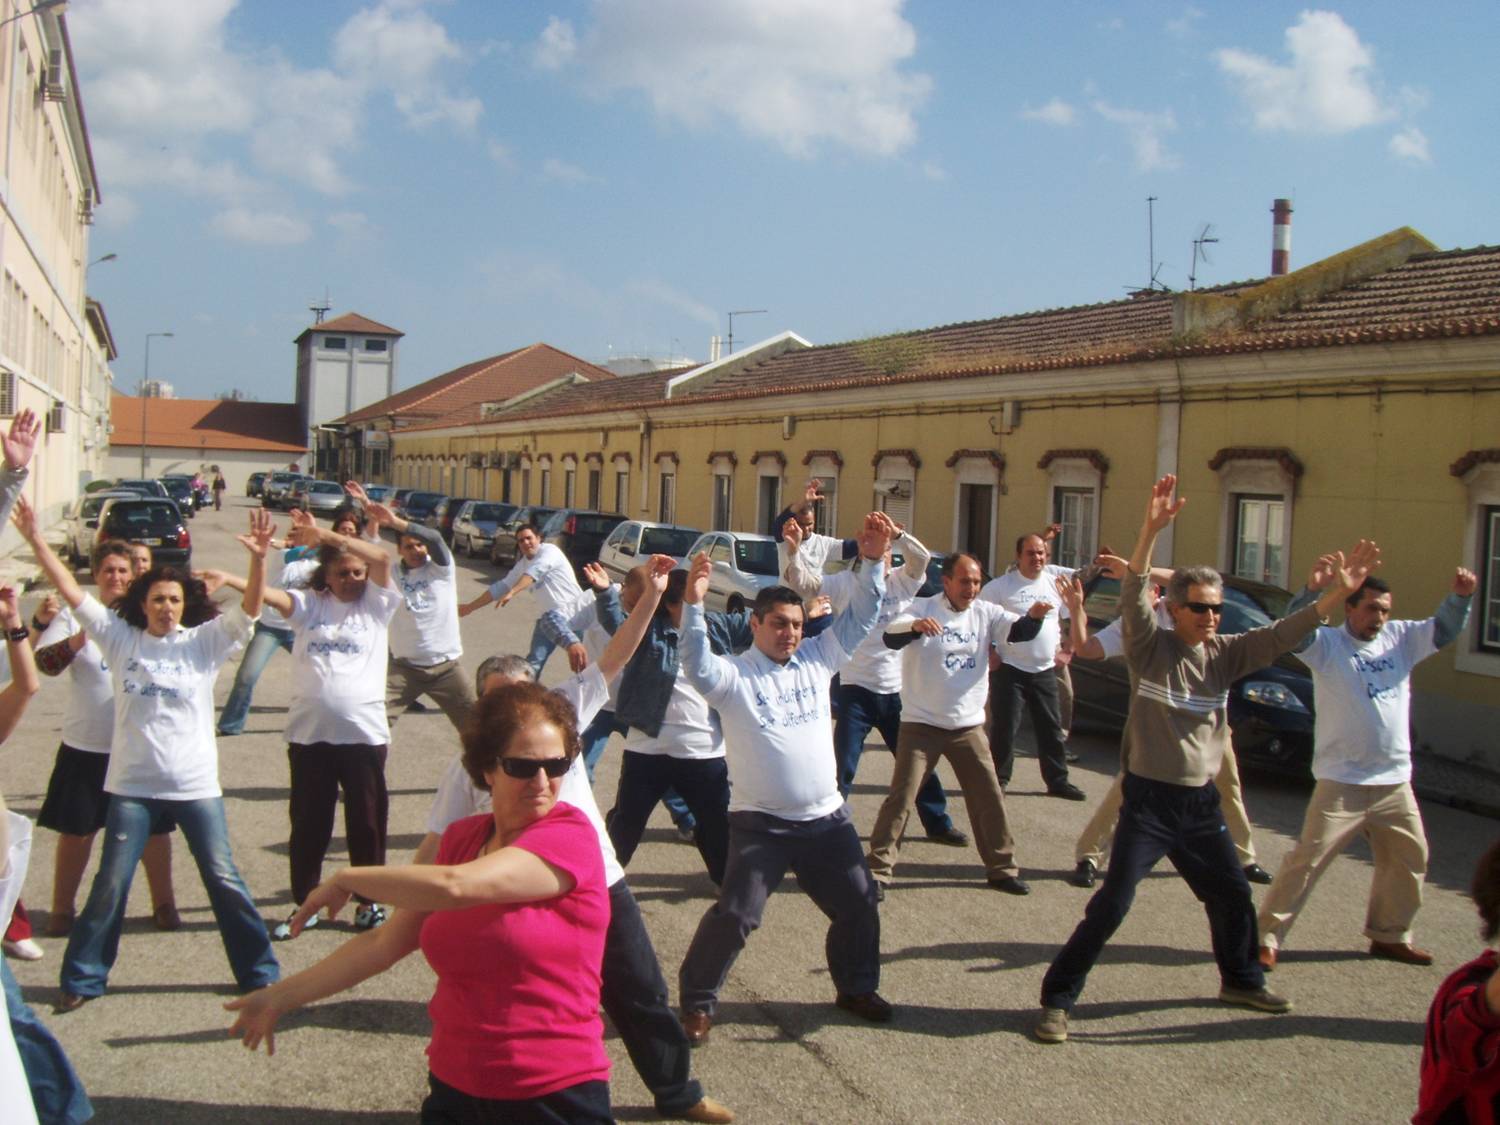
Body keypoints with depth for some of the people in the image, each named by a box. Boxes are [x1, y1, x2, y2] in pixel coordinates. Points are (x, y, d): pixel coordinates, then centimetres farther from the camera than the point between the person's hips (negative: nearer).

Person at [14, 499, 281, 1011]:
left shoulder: (204, 641, -2)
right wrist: (36, 540, -10)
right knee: (111, 885, 7)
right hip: (132, 785, 1)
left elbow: (249, 609, -15)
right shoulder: (120, 638, 2)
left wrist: (257, 558, -32)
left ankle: (258, 971, 15)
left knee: (223, 879, 4)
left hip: (196, 785, -1)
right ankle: (83, 978, 22)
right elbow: (71, 590, -2)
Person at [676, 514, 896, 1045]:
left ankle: (857, 987, 36)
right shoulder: (734, 675, -9)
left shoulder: (816, 659, 6)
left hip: (827, 819, 5)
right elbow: (697, 667, -28)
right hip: (761, 824, -5)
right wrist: (693, 605, -42)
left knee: (859, 906, 13)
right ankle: (698, 1001, 9)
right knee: (734, 915, -10)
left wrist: (873, 563, -10)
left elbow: (858, 619, 3)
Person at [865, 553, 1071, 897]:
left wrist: (1035, 616, -30)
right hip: (921, 725, -4)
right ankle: (878, 870, 4)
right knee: (901, 797, -5)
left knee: (989, 797, 10)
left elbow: (1018, 631, -7)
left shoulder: (985, 613, 3)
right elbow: (890, 637, -24)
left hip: (968, 726, 4)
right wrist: (915, 626, -47)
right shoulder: (923, 608, -10)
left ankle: (1002, 868, 25)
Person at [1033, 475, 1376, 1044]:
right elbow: (1133, 598, -26)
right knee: (1111, 904, -10)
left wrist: (1337, 592, -17)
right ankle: (1058, 998, 0)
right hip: (1148, 799, -6)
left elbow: (1281, 635, -4)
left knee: (1232, 896, 20)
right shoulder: (1150, 648, -10)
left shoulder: (1224, 654, 4)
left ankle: (1241, 980, 45)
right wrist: (1150, 530, -41)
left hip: (1200, 801, 6)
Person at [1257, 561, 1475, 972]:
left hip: (1395, 782, 6)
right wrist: (1313, 590, -43)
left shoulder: (1401, 638, 9)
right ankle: (1268, 936, -3)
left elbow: (1444, 629, 11)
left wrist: (1460, 596, -10)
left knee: (1410, 857, 17)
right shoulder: (1328, 644, -8)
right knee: (1308, 858, -9)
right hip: (1342, 782, -6)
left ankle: (1389, 934, 35)